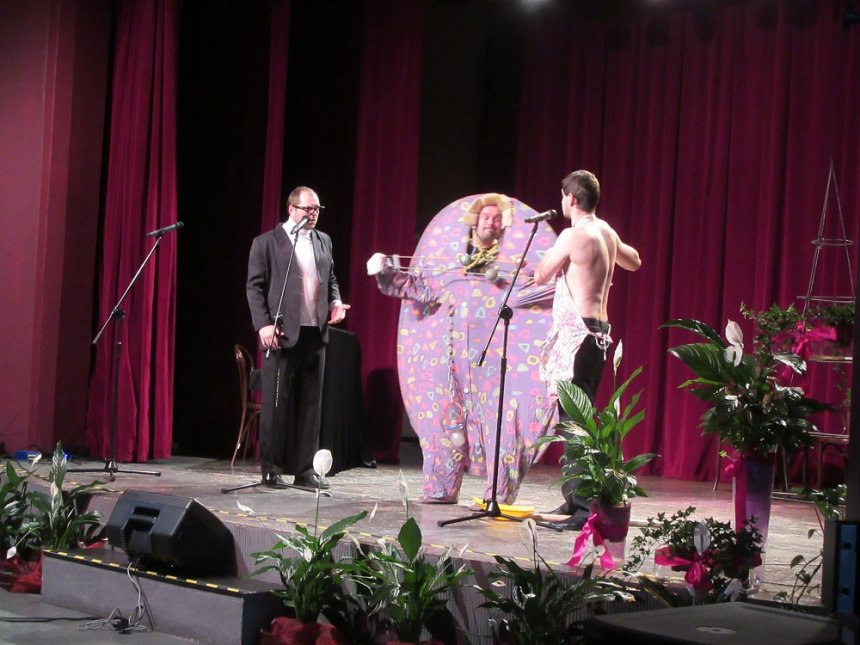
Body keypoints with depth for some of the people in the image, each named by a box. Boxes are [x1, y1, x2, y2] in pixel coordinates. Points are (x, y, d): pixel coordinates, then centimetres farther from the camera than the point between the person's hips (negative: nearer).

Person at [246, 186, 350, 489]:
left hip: (316, 333, 5)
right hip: (282, 333, -5)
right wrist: (263, 324, -14)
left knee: (310, 403, 6)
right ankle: (271, 469, 7)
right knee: (276, 403, 0)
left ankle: (304, 469, 12)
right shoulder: (267, 242, -1)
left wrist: (335, 302, 2)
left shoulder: (323, 241, 15)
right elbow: (255, 286, -4)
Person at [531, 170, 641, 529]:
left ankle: (584, 507, -14)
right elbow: (633, 261, 32)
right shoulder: (607, 233, 12)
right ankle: (575, 500, 20)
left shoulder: (574, 235, -13)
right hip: (598, 332, 9)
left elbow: (540, 276, -3)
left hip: (577, 333, -9)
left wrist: (553, 256, 16)